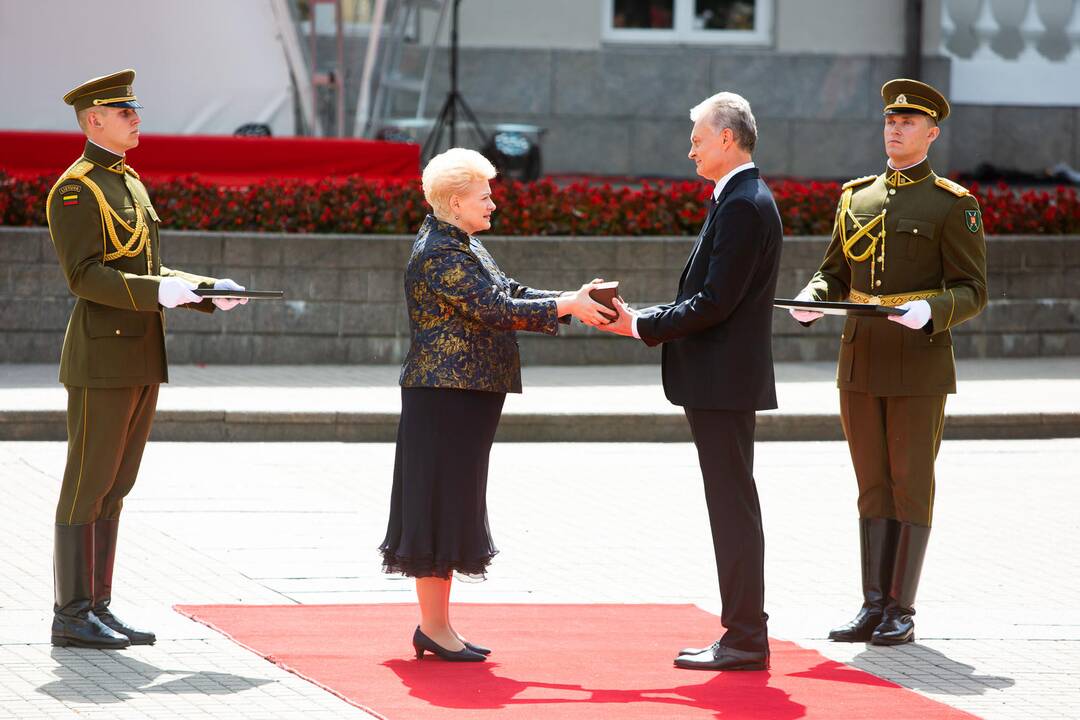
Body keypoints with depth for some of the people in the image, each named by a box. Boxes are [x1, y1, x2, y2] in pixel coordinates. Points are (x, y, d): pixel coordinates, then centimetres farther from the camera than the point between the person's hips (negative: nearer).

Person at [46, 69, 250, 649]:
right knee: (88, 486, -5)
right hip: (102, 359, -9)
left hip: (143, 359, 9)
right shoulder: (75, 190, -10)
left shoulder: (130, 185, 18)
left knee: (114, 487, 10)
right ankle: (72, 616, -1)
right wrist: (158, 292, -25)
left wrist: (208, 293, 8)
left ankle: (97, 608, 14)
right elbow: (84, 275, -18)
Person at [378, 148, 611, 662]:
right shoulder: (439, 253, -16)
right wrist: (567, 307, -17)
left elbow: (509, 294, 15)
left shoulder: (462, 246, 17)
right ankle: (434, 627, -2)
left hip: (464, 396, 10)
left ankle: (435, 624, 16)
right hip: (446, 398, -10)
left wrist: (572, 301, 3)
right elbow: (496, 310, -21)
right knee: (442, 503, -6)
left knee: (452, 505, 12)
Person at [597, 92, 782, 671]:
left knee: (733, 508, -7)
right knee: (732, 508, 12)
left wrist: (642, 325, -12)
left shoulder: (743, 206, -16)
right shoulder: (740, 200, 16)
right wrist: (643, 318, 9)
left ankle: (745, 639, -5)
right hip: (722, 383, 11)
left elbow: (715, 302, -21)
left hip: (724, 383, -11)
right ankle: (743, 633, 17)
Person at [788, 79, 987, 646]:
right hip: (861, 363, 5)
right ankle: (874, 607, 10)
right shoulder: (856, 198, 12)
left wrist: (930, 311, -26)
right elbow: (835, 273, 16)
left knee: (911, 486, -2)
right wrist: (811, 300, -6)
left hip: (919, 364, -5)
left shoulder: (953, 206, -4)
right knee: (873, 487, 7)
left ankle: (902, 611, 2)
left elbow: (971, 292, -6)